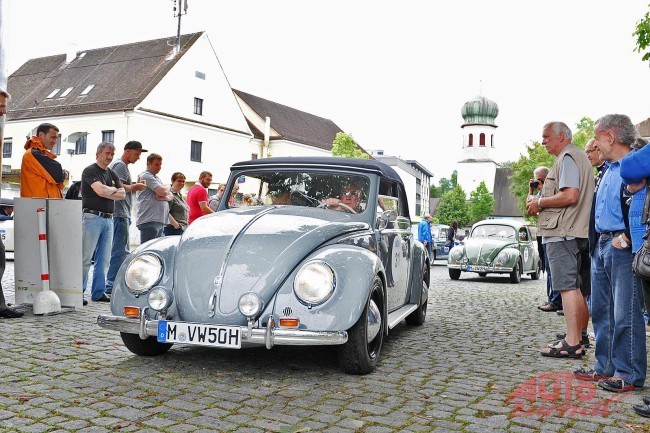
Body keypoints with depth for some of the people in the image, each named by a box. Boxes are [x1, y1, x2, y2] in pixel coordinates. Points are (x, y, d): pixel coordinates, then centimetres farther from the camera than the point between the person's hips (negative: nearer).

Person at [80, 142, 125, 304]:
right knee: (85, 258, -6)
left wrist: (106, 193, -6)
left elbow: (122, 194, 9)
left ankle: (99, 292, 16)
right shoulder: (90, 171, -4)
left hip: (108, 219, 7)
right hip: (92, 217, -7)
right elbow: (101, 190, -18)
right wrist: (114, 189, 1)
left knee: (104, 259, 9)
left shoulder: (112, 174, 19)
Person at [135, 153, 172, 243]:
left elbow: (170, 195, 16)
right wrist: (168, 187, 6)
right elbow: (163, 191, -17)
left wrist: (163, 196, -8)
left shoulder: (157, 178, 23)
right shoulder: (146, 176, -6)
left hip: (159, 220, 9)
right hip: (149, 220, -9)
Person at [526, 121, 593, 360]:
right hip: (574, 231, 11)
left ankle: (572, 343, -12)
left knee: (567, 286, -12)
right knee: (576, 287, 13)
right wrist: (541, 204, 16)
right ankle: (577, 337, 20)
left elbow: (570, 196, -21)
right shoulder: (578, 156, 24)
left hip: (562, 232, -11)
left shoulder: (568, 158, -9)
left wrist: (540, 202, -9)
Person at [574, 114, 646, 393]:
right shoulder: (609, 170, 18)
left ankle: (629, 375, 7)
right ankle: (606, 367, 24)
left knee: (625, 313, -3)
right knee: (601, 310, 13)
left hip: (622, 247, -10)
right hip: (601, 246, 10)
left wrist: (626, 238, -20)